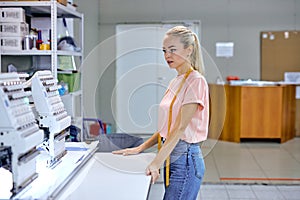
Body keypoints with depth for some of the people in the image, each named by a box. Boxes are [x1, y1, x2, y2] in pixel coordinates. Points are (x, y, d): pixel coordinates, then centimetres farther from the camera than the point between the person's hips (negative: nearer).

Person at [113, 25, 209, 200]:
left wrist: (156, 163, -22)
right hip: (171, 158, 8)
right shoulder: (175, 82, 15)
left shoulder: (196, 81, -11)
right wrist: (140, 148, 10)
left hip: (186, 159, -8)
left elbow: (180, 128, -18)